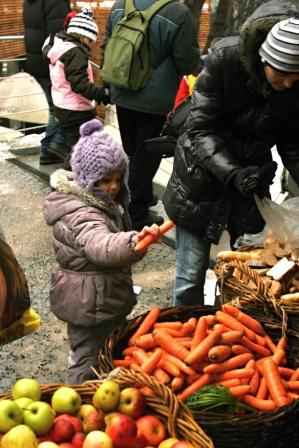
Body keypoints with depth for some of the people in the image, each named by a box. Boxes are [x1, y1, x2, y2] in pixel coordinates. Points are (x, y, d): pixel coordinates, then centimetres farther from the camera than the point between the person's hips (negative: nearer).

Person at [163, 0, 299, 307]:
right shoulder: (224, 58, -23)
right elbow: (201, 129, -20)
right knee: (191, 276, 3)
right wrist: (232, 173, -33)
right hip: (203, 179, -3)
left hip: (251, 178, 3)